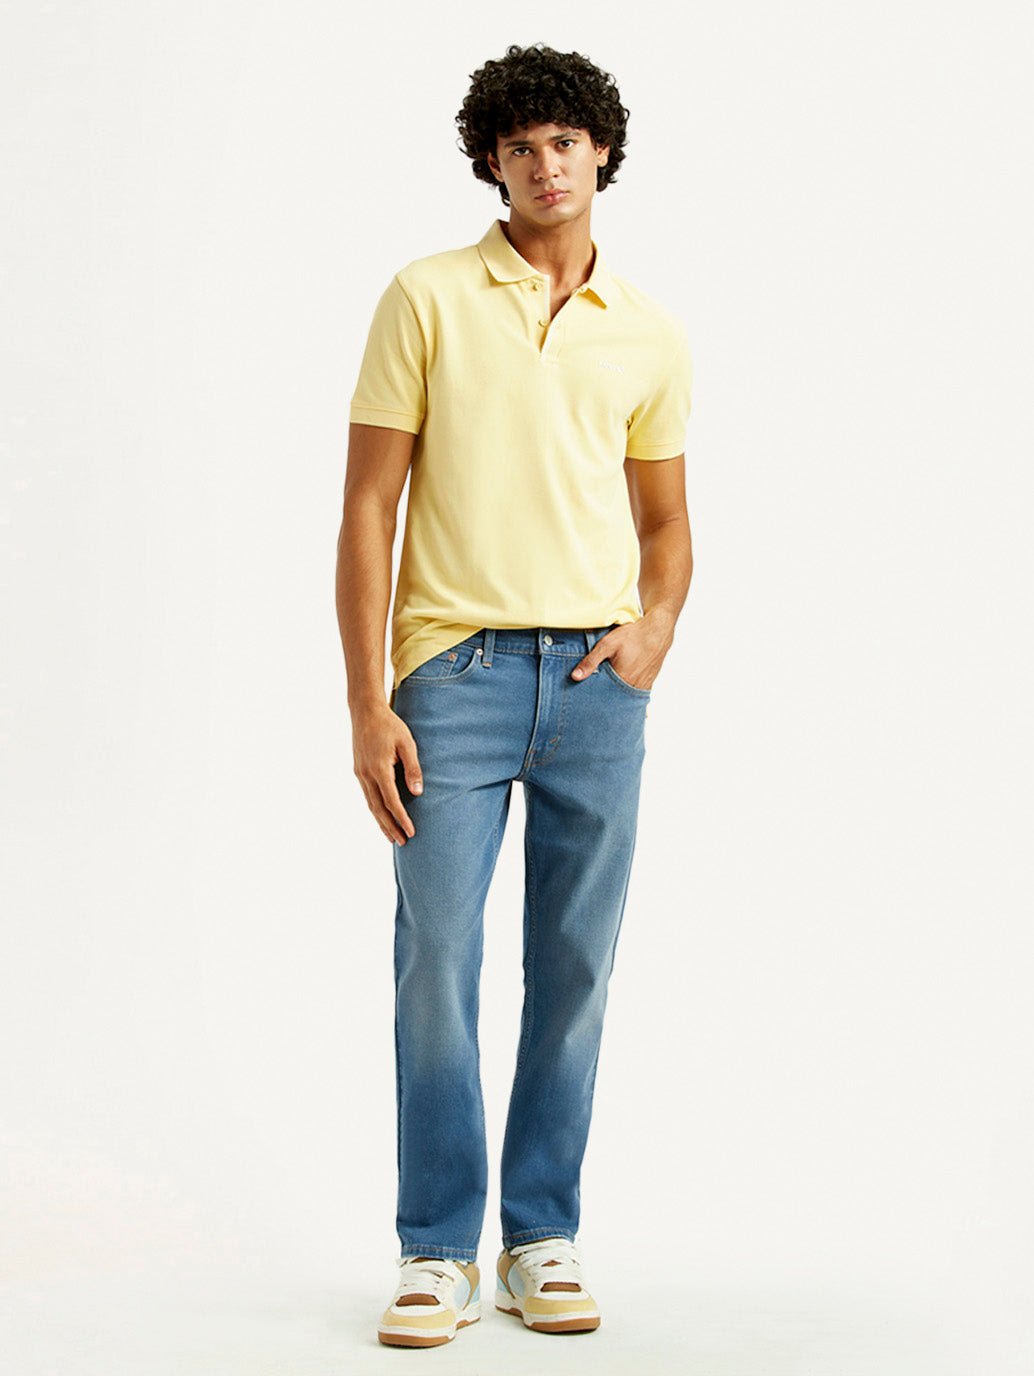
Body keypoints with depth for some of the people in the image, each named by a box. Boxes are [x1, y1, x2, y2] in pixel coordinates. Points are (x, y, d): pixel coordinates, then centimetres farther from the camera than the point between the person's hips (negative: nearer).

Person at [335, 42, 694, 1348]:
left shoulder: (651, 334, 10)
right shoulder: (427, 298, 1)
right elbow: (368, 508, -2)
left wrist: (656, 625, -3)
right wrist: (367, 705, -9)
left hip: (596, 680, 3)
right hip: (455, 667, -2)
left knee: (574, 969, 6)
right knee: (435, 960, -2)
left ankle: (544, 1240, 19)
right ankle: (438, 1250, 11)